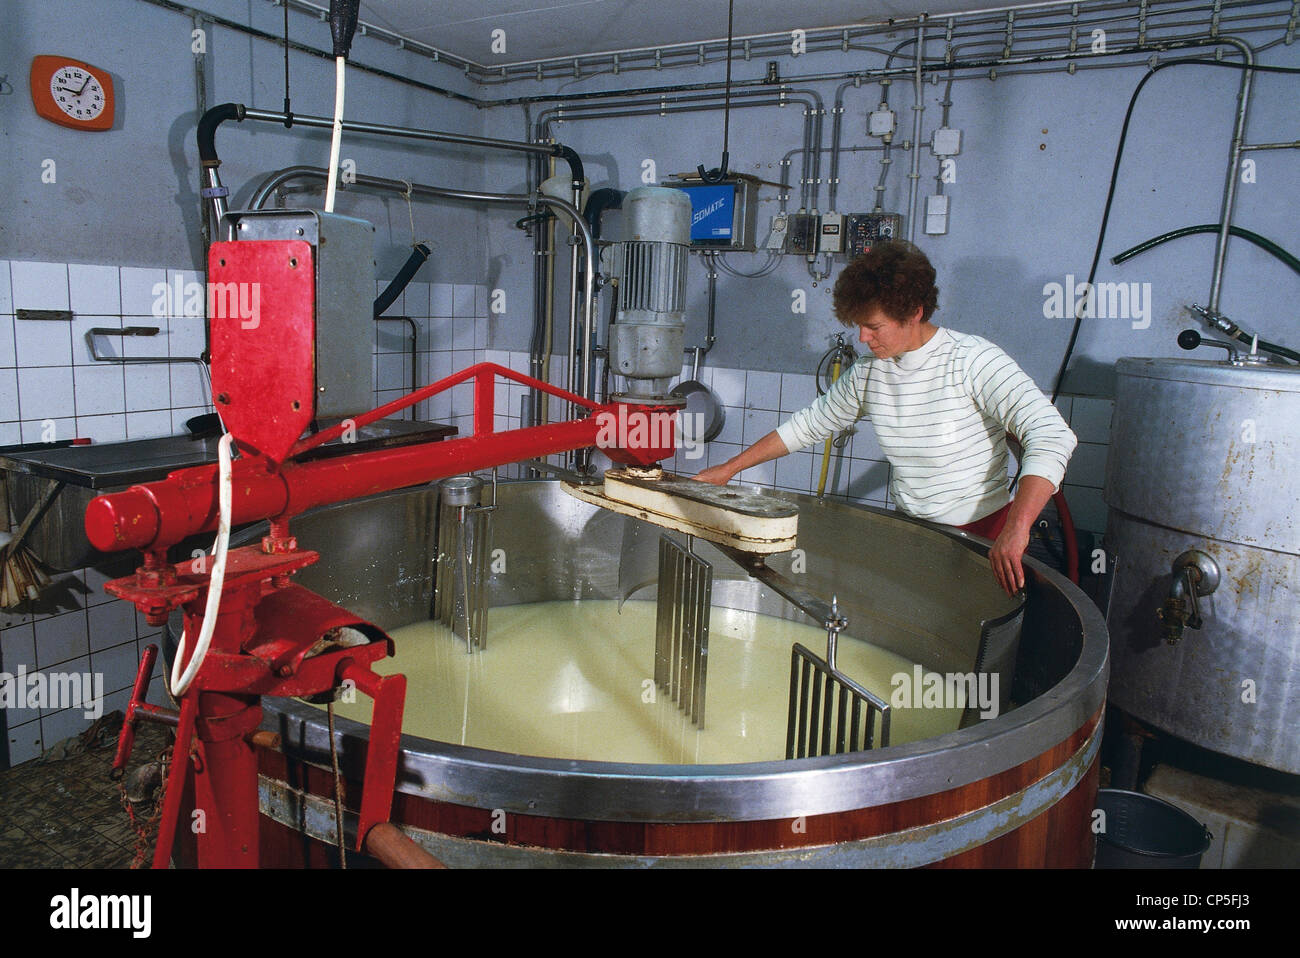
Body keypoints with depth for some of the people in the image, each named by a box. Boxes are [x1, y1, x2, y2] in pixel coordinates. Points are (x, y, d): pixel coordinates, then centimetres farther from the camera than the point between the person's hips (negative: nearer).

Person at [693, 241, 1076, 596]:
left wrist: (1016, 529, -40)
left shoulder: (973, 360, -18)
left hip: (985, 534, -4)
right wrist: (729, 468, 11)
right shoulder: (868, 372, 0)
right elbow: (810, 424, 13)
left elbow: (1052, 435, -27)